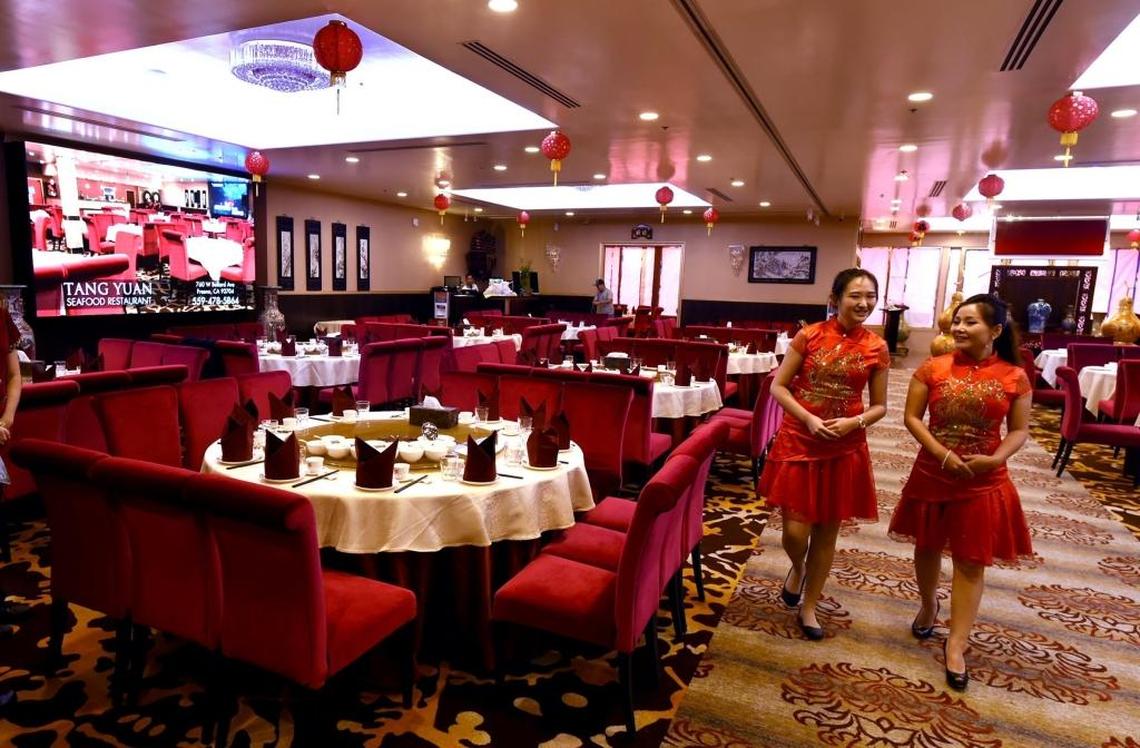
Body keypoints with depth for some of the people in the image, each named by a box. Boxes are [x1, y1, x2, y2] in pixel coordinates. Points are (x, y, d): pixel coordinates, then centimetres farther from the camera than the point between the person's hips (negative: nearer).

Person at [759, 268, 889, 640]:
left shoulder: (877, 348, 0)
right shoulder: (809, 336, -5)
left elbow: (880, 406, 6)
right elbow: (778, 387, -3)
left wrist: (854, 422, -14)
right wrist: (808, 418, -17)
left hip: (845, 449, 2)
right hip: (798, 442, -2)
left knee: (827, 531, 11)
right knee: (795, 532, -2)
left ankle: (809, 607, 31)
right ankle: (797, 568, 36)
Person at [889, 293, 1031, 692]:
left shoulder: (1014, 377, -6)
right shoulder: (932, 368, -6)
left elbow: (1019, 430, -1)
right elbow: (911, 417, -6)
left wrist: (995, 459, -19)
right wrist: (943, 454, -18)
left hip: (984, 482, -1)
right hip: (932, 475, 1)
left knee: (972, 561, 5)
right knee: (928, 546, 17)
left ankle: (956, 643, 17)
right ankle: (929, 604, 44)